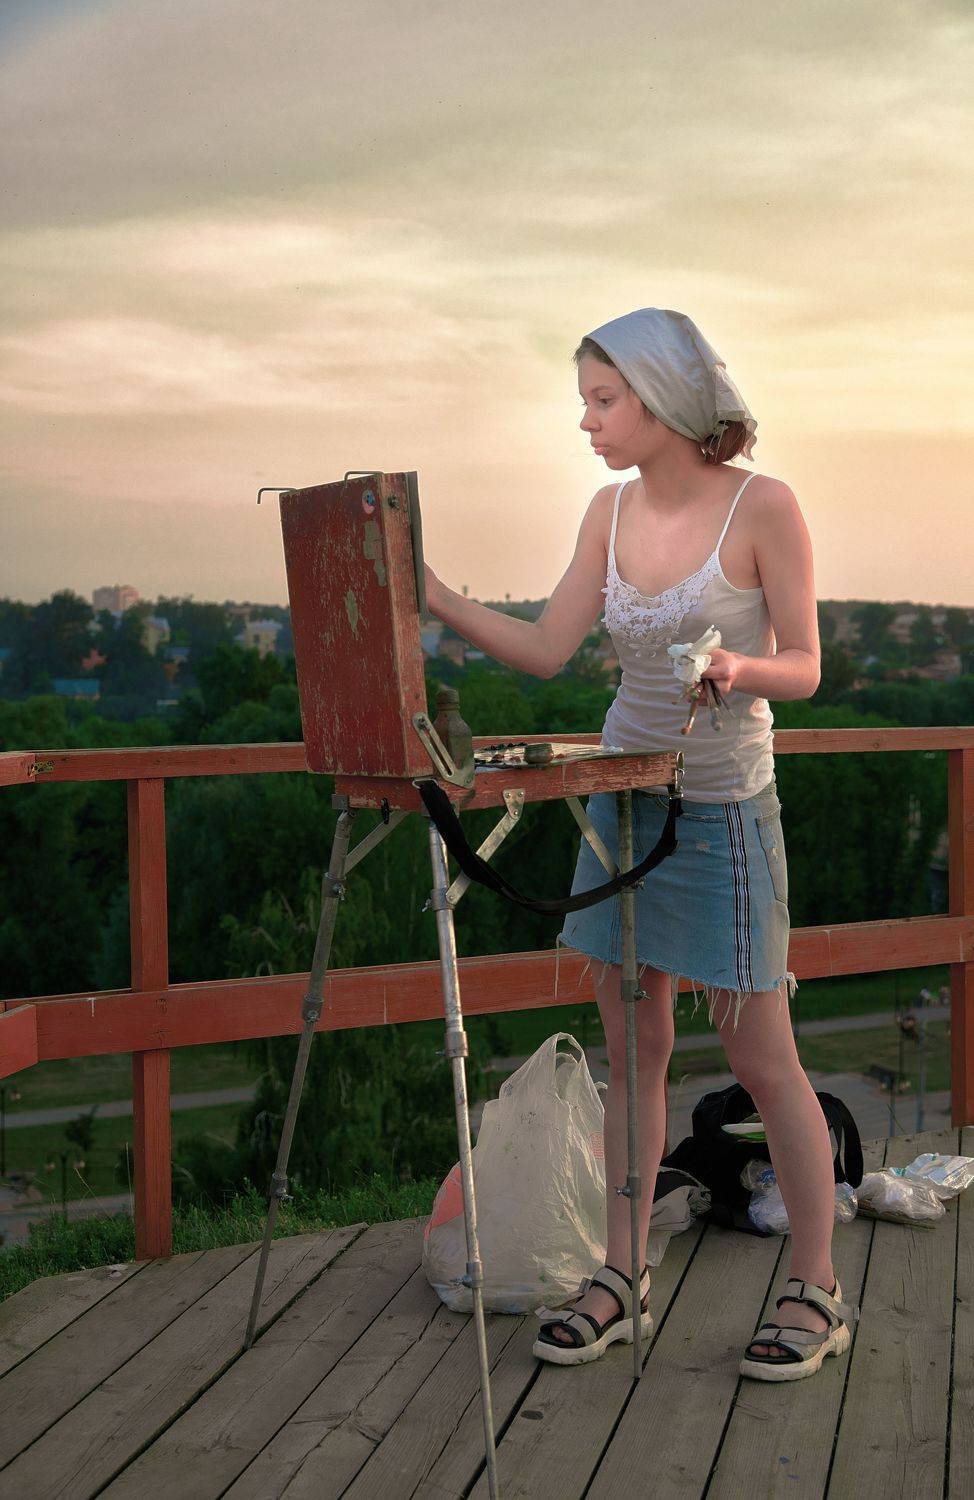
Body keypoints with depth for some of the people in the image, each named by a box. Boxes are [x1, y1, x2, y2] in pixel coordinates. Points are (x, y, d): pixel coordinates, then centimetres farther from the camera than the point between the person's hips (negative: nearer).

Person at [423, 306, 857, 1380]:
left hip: (725, 807, -5)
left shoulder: (763, 506, -13)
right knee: (631, 1049, 10)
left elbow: (803, 667, -9)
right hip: (626, 797, 6)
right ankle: (621, 1280, 21)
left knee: (760, 1057, 1)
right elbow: (544, 651, 1)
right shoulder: (613, 511, 3)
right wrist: (432, 596, -7)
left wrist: (736, 668, -30)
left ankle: (816, 1291, 17)